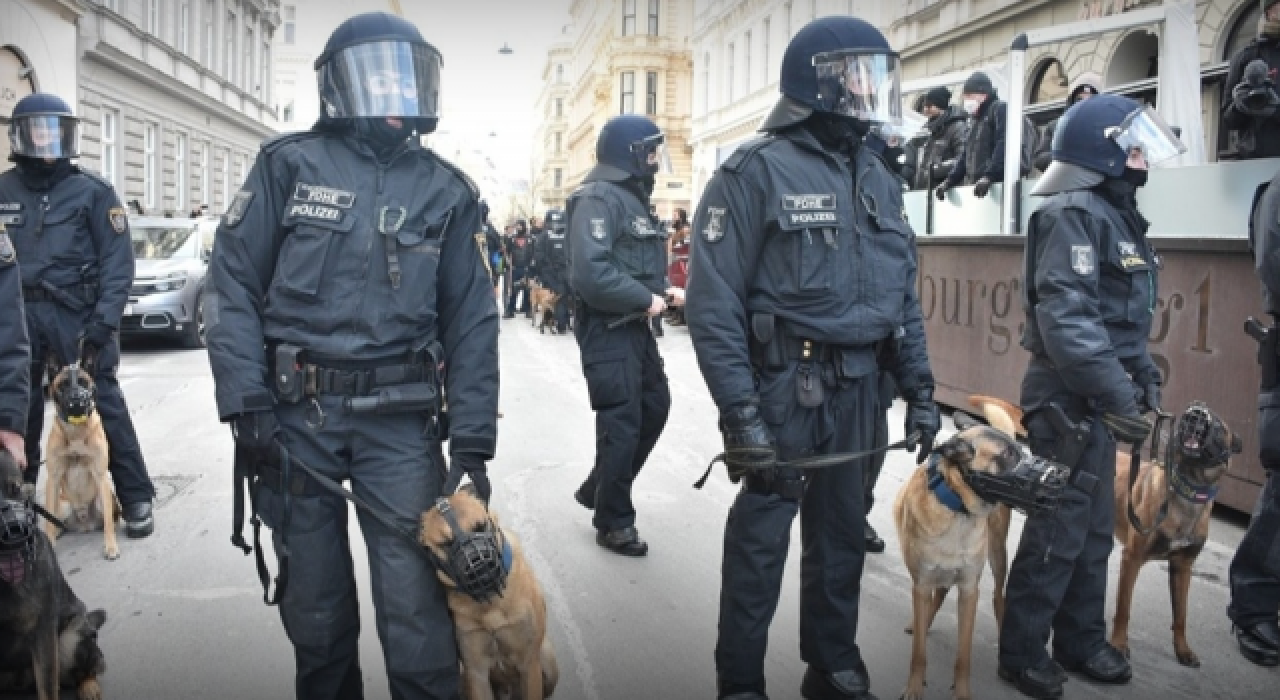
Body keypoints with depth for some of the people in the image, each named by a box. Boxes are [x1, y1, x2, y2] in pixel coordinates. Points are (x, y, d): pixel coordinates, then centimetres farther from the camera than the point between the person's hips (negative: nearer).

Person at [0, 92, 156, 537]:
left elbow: (117, 261, -5)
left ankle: (136, 499, 2)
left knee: (103, 402, -5)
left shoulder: (92, 191, -1)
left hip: (76, 313, -4)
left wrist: (104, 321, -14)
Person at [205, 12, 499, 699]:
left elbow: (471, 322, 6)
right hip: (296, 411, 0)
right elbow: (234, 285, 1)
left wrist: (472, 442, -1)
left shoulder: (446, 191, 8)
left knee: (415, 599, -3)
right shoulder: (290, 166, 3)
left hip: (400, 417, 0)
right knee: (314, 598, 12)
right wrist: (246, 402, -9)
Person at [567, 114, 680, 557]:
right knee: (621, 424, -2)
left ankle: (596, 490, 31)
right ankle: (613, 523, 15)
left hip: (634, 325, 10)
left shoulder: (634, 197, 14)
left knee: (655, 406, 18)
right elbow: (591, 274, -30)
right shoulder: (599, 198, -18)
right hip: (607, 328, -10)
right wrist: (646, 298, -21)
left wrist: (664, 290, 3)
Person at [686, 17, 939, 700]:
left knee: (842, 533, 17)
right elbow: (713, 303, -15)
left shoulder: (878, 178, 12)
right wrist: (740, 413, -19)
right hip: (782, 386, -6)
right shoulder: (755, 172, -10)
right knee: (760, 538, 3)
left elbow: (904, 297, 17)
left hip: (856, 388, 7)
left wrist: (919, 389, 12)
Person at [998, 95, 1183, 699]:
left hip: (1098, 400, 10)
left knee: (1094, 530, 17)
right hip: (1069, 401, -10)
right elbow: (1067, 318, -27)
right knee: (1057, 532, -1)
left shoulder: (1117, 214, 15)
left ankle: (1081, 641, 31)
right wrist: (1117, 394, -28)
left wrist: (1145, 376, 17)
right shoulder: (1075, 214, -16)